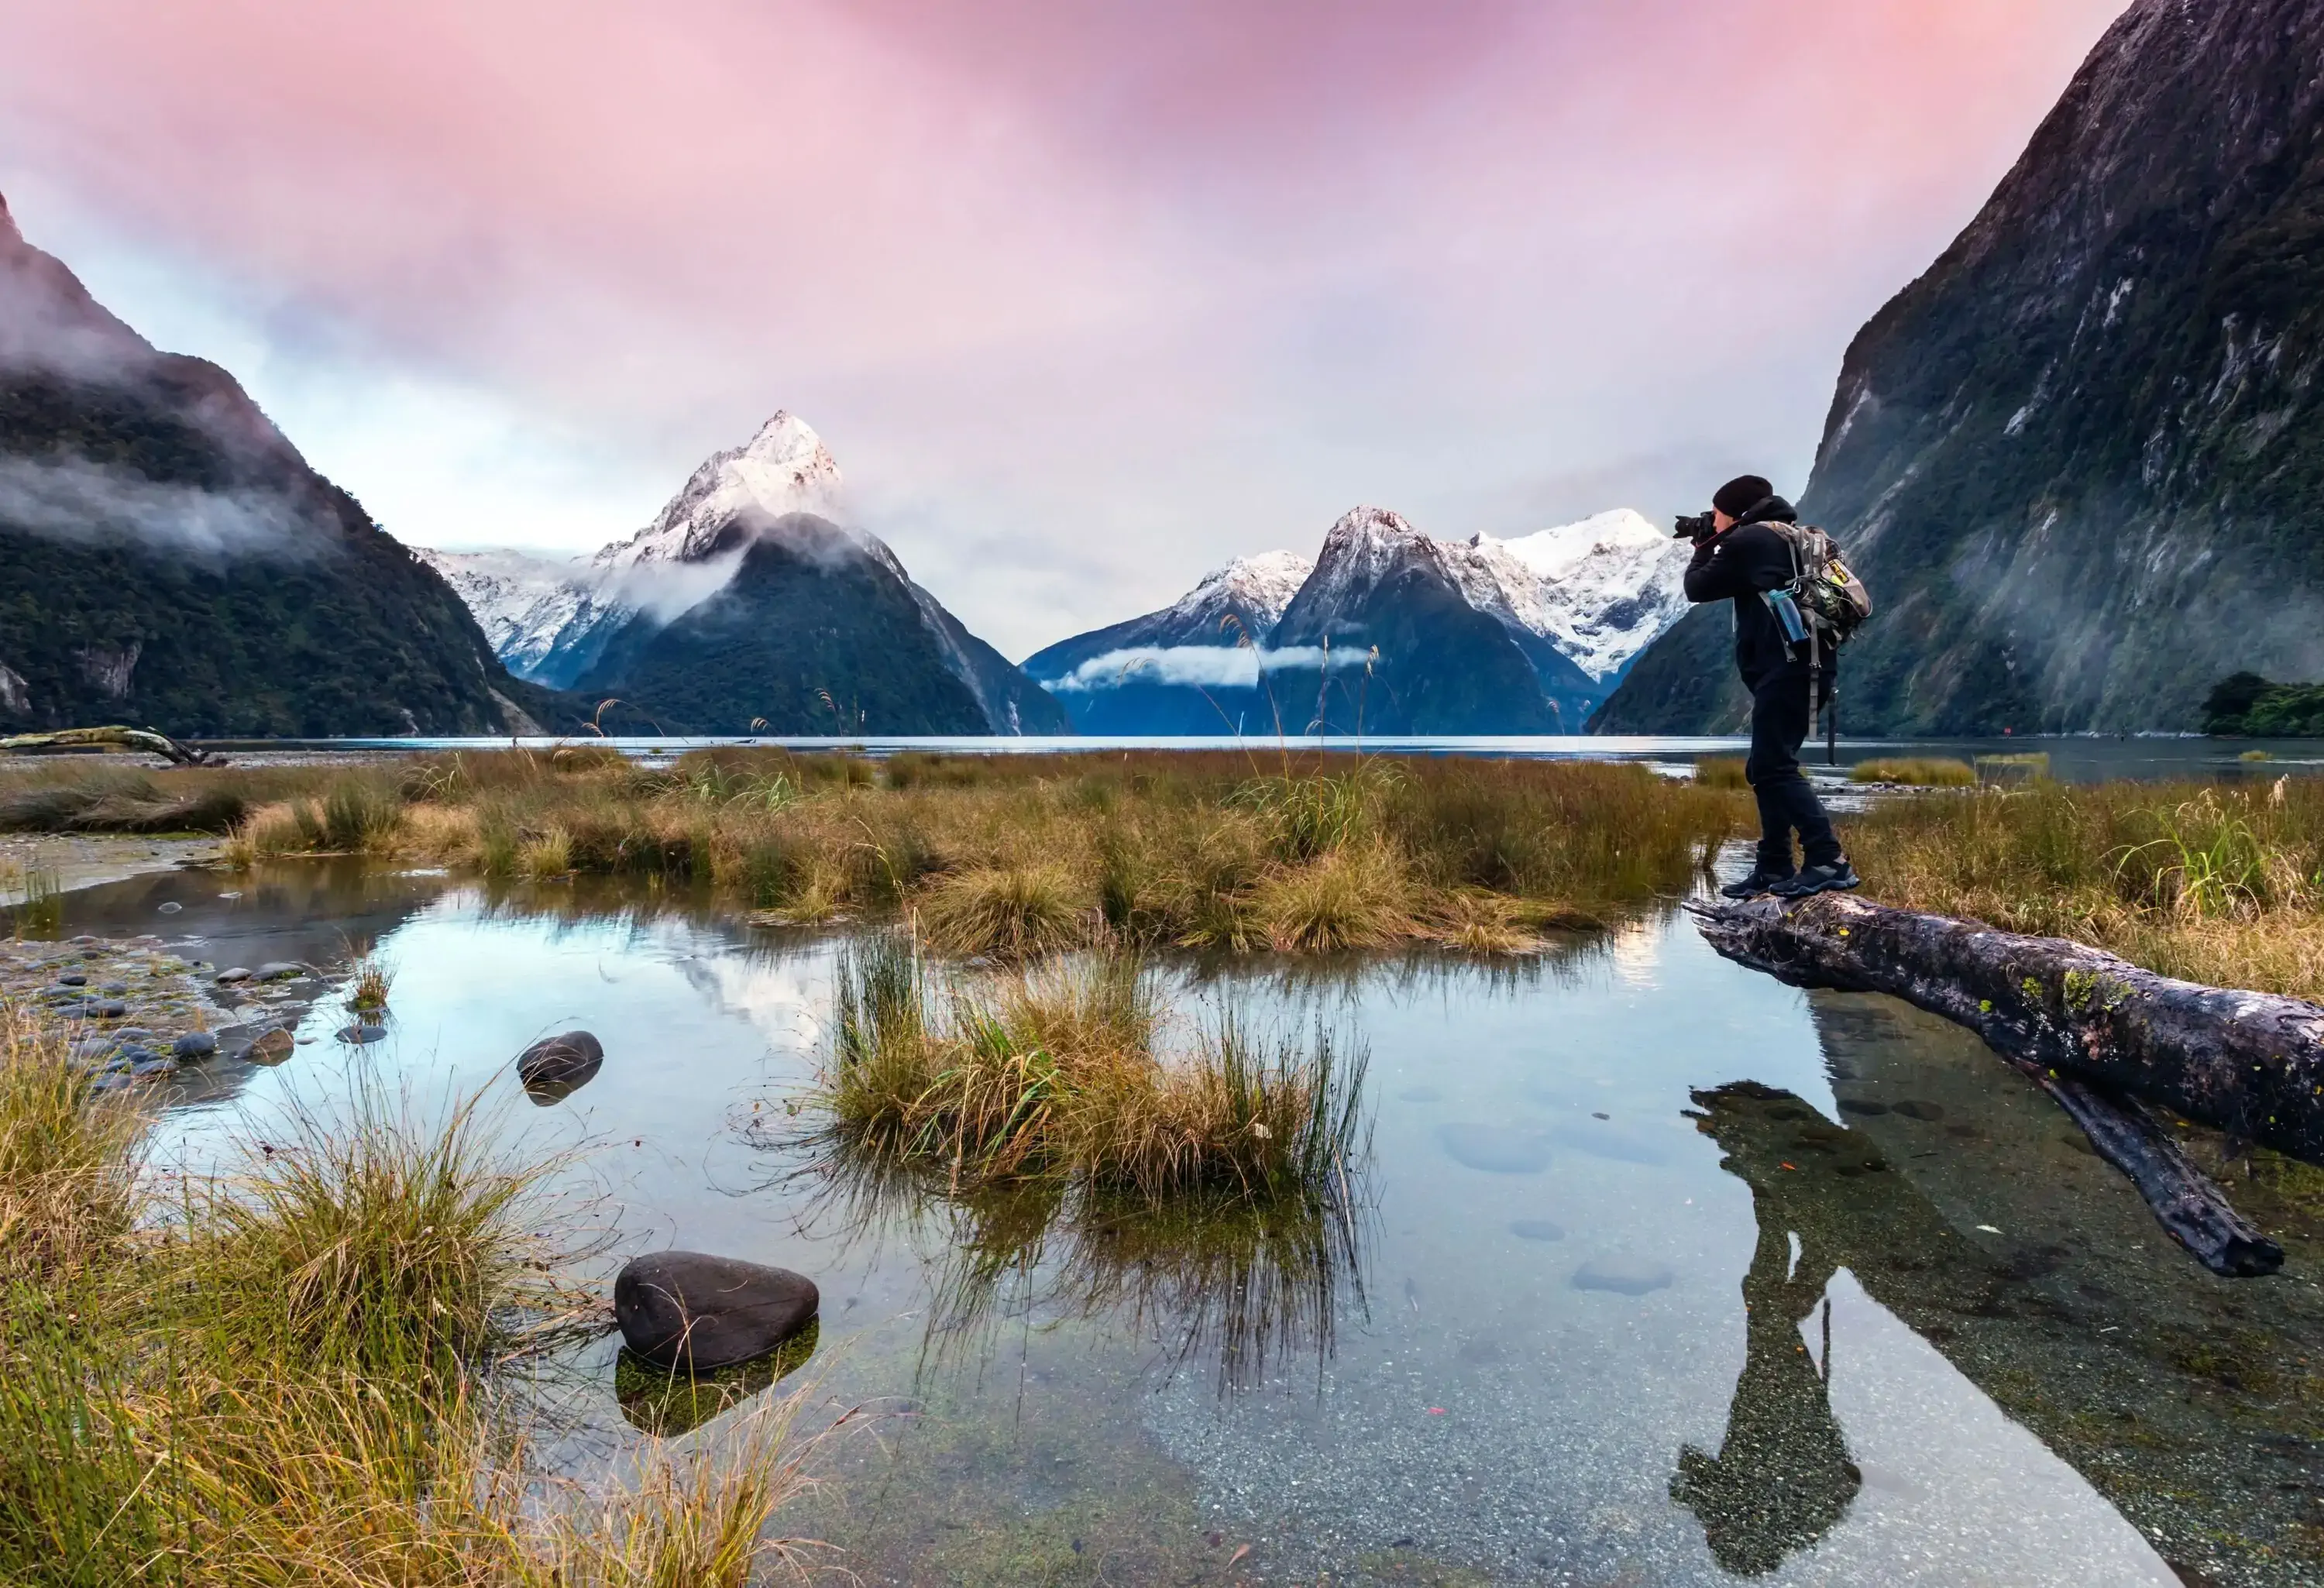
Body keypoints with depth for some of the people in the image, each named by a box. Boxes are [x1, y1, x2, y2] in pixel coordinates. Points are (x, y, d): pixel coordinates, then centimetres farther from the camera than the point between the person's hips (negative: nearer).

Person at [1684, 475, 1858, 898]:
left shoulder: (1747, 541, -5)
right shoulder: (1790, 537, 24)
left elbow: (1698, 588, 1)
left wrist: (1704, 548, 19)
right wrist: (1717, 546, 27)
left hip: (1784, 667, -10)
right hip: (1804, 666, 10)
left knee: (1775, 767, -15)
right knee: (1765, 769, 13)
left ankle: (1829, 861, -22)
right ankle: (1774, 867, 15)